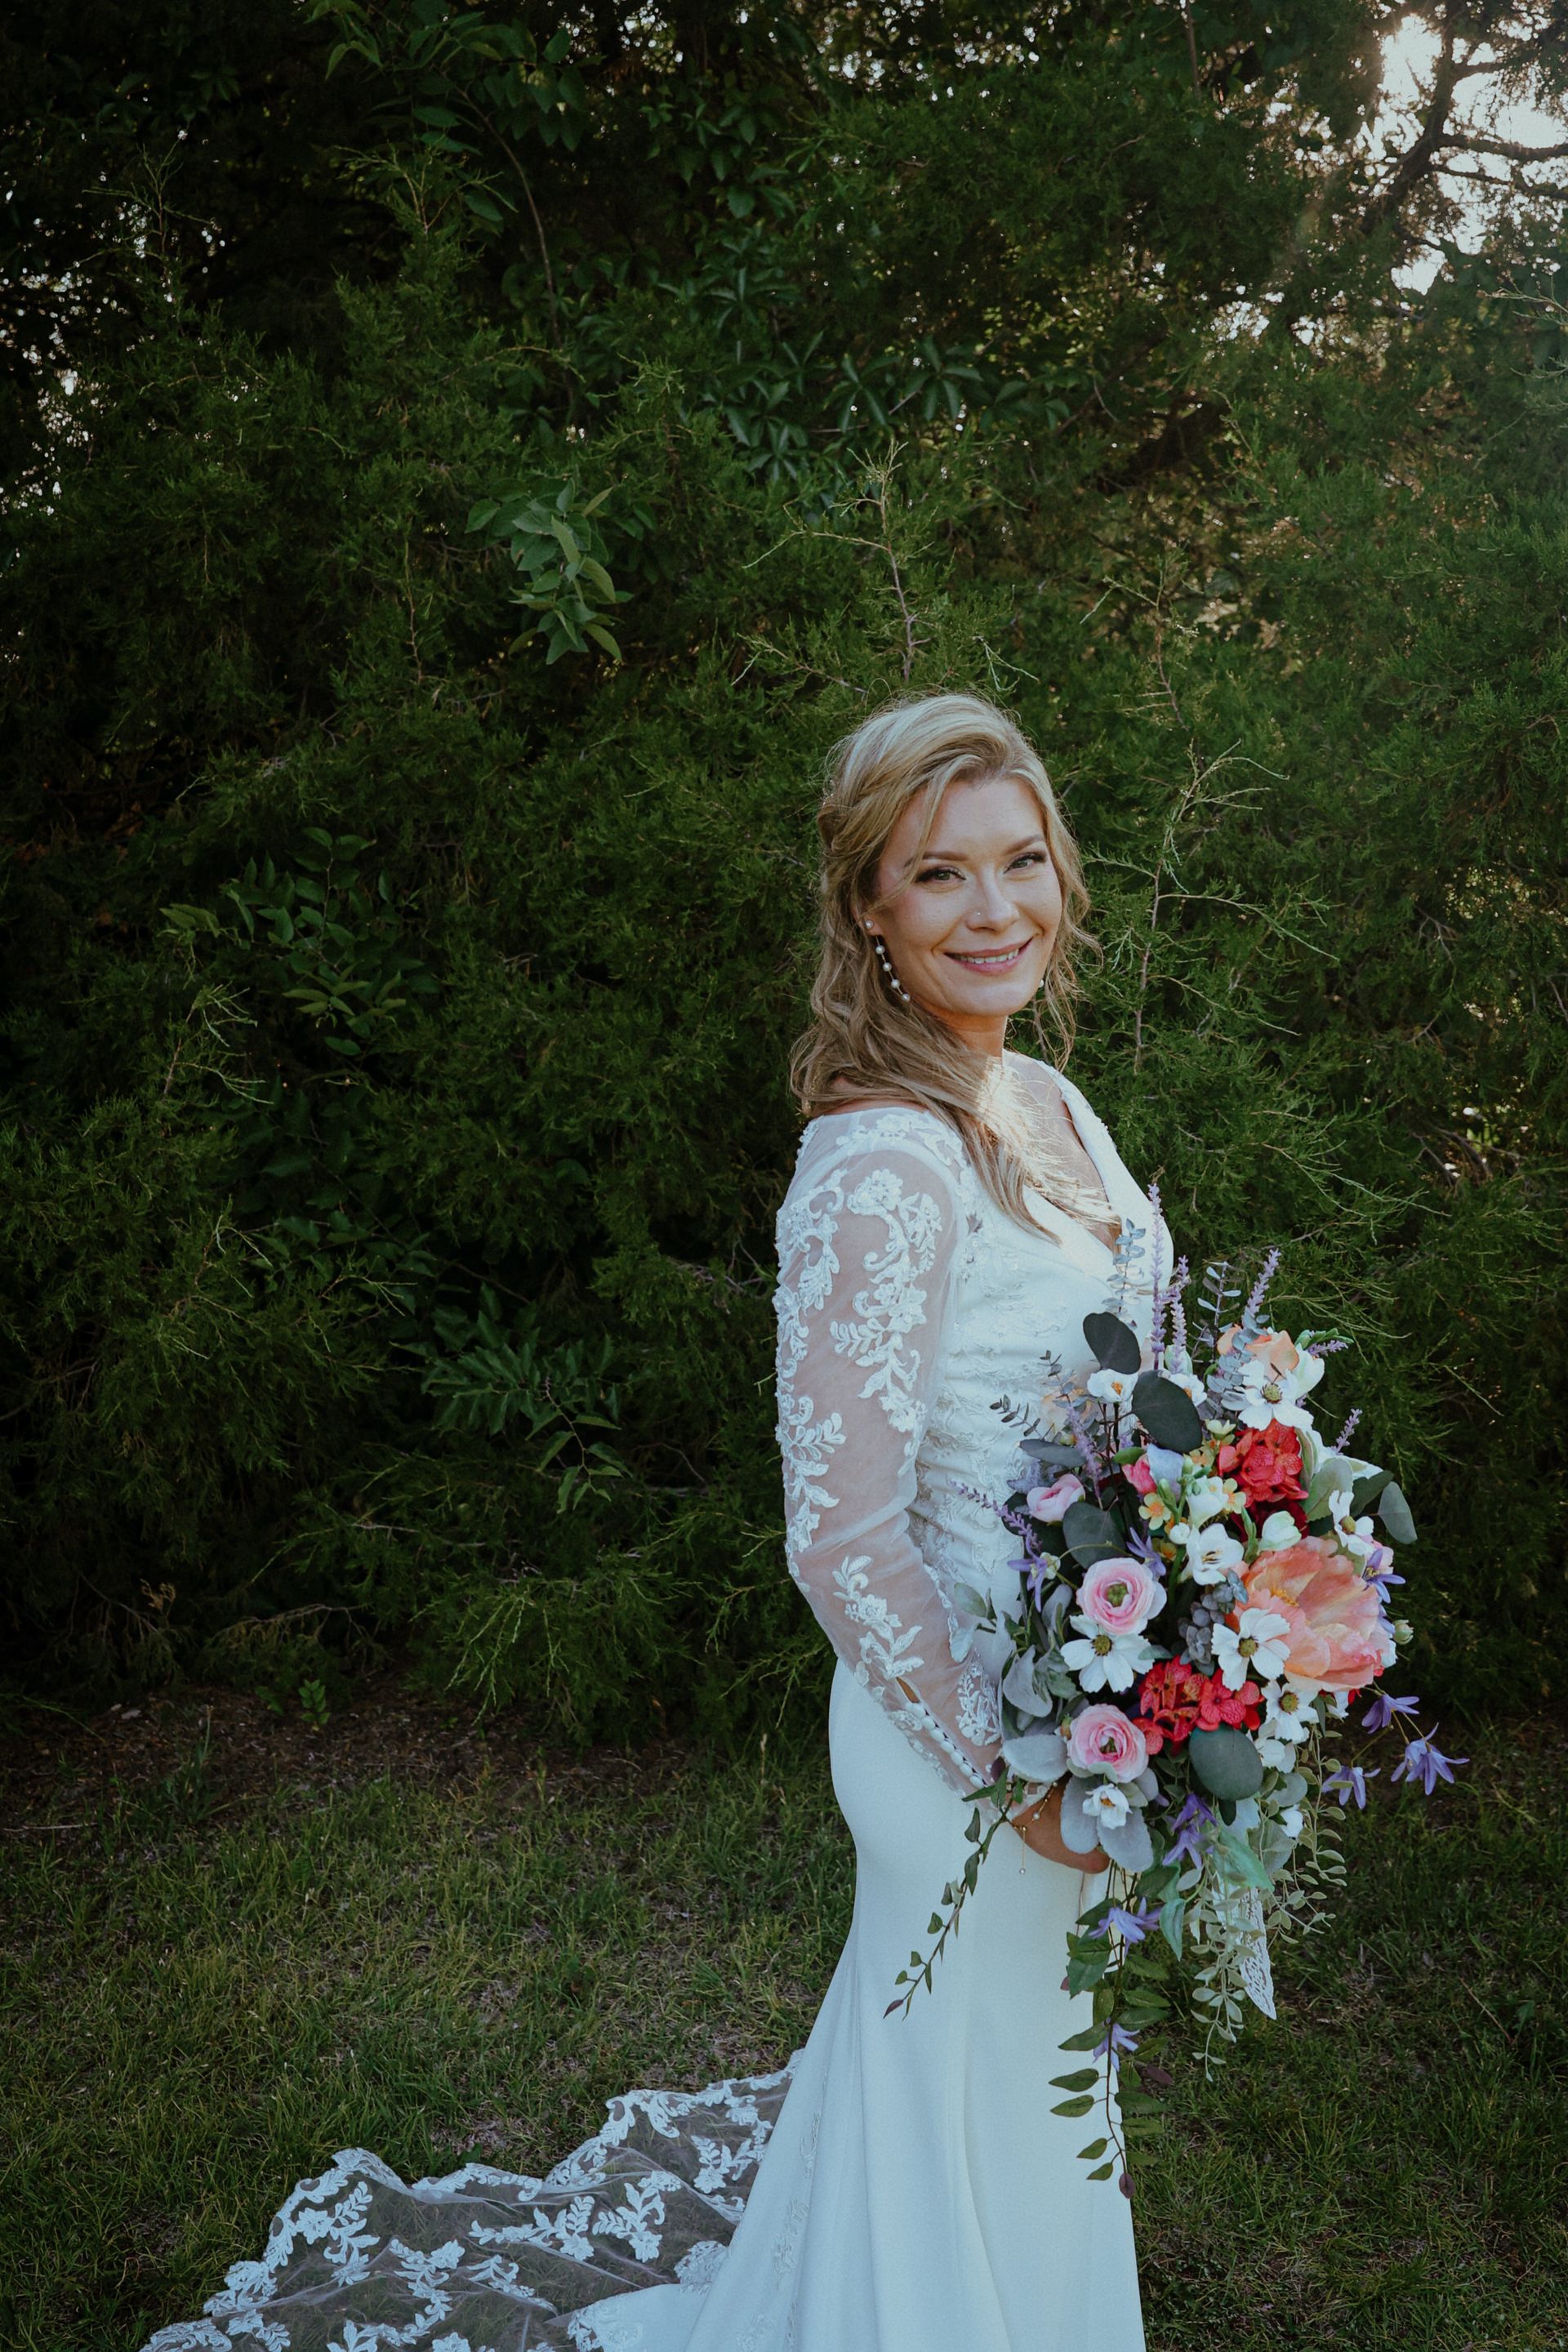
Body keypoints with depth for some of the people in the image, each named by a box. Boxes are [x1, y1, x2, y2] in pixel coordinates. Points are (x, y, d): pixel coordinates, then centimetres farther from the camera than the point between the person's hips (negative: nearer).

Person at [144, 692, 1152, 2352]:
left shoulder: (1048, 1105, 1)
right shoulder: (881, 1171, -29)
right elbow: (842, 1541, -27)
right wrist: (1014, 1765, -18)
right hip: (964, 1721, -8)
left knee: (1032, 2081, 30)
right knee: (962, 2114, 17)